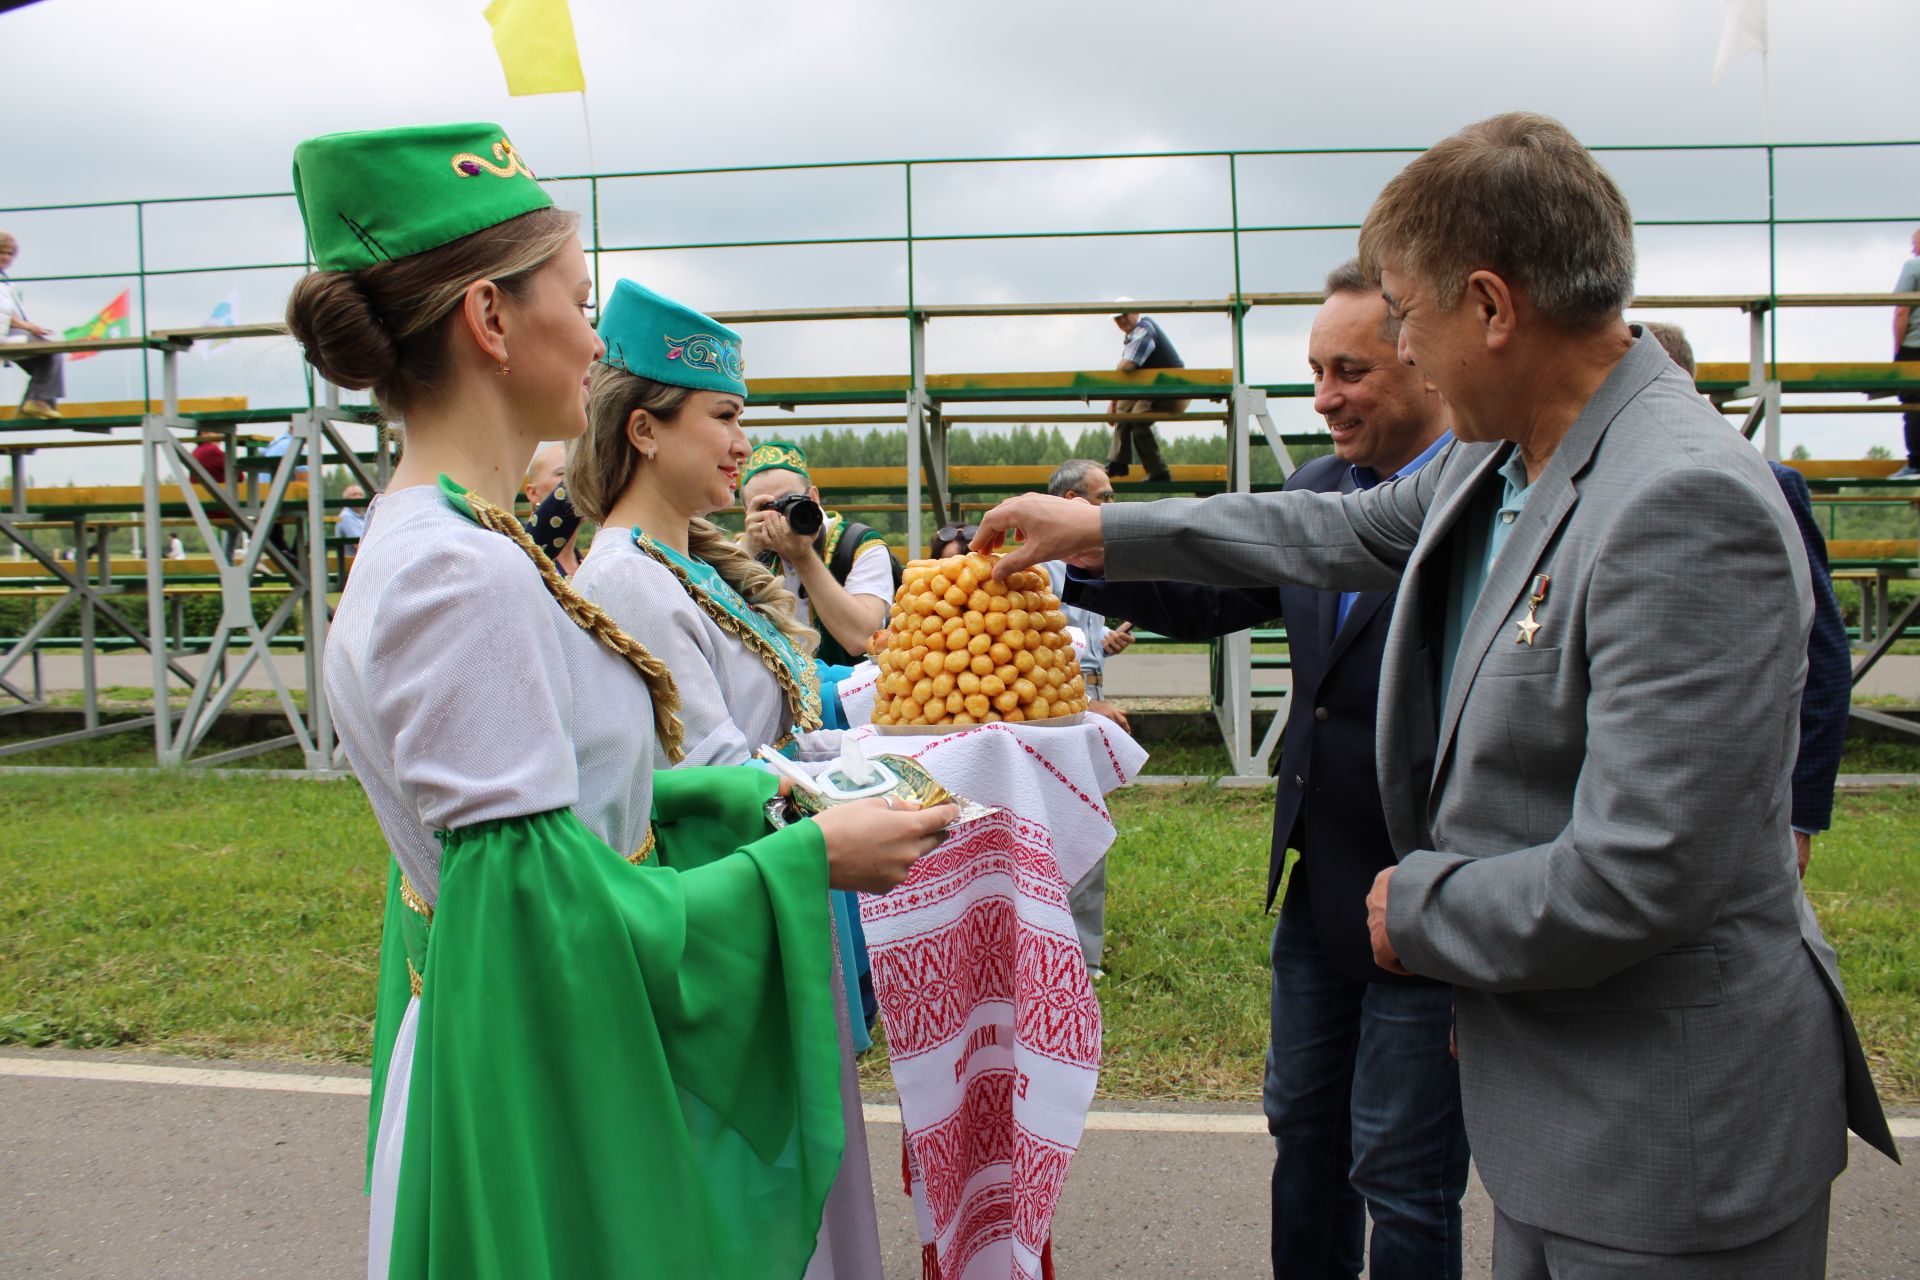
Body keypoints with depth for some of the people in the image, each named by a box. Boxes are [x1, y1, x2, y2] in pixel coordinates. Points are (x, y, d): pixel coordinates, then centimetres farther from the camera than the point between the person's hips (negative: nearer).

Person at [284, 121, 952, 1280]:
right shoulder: (460, 574, -25)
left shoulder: (440, 545, 5)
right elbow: (542, 912, -26)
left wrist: (748, 798, 7)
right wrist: (807, 859, -19)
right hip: (540, 1096, -9)